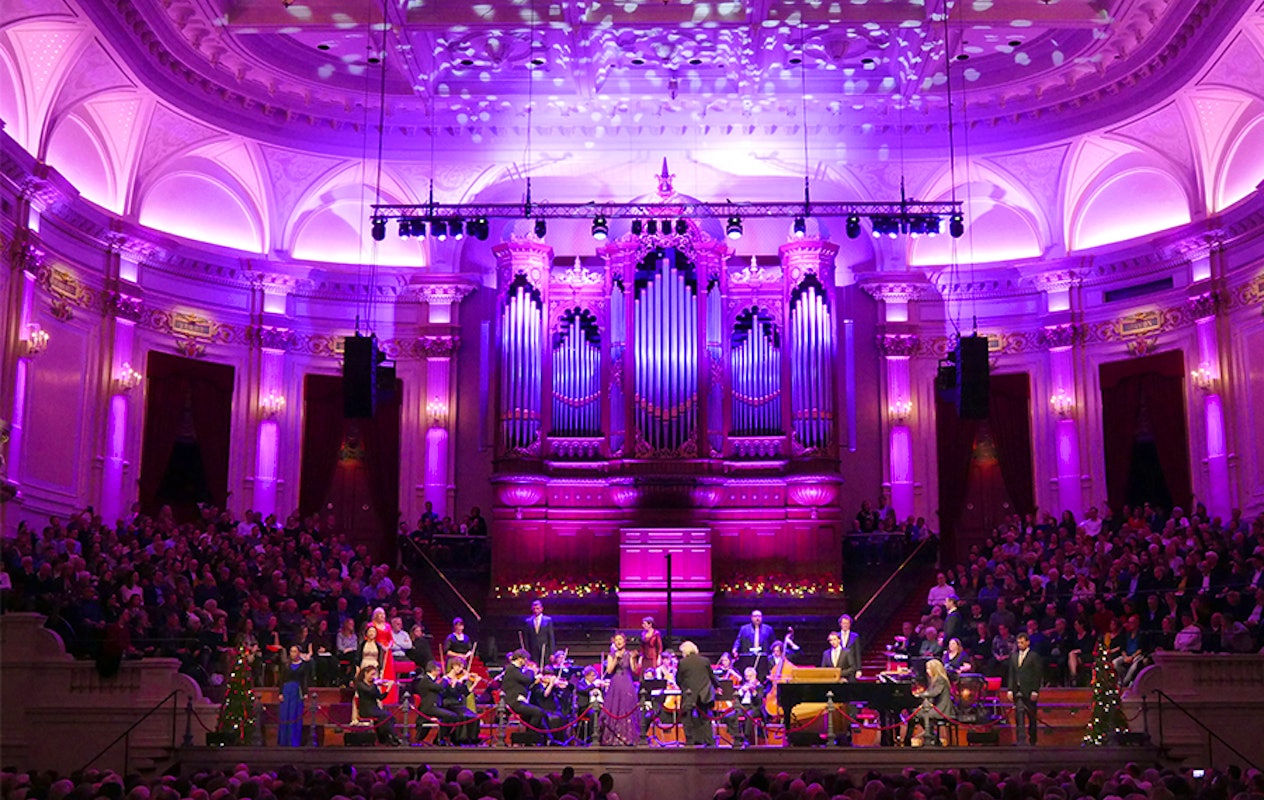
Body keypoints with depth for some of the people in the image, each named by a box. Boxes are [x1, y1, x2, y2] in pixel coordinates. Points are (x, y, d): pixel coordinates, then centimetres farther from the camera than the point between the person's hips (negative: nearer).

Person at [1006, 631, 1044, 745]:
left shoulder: (1034, 656, -1)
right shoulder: (1013, 656, 14)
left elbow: (1038, 675, -4)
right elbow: (1011, 674, 13)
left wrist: (1035, 691, -11)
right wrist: (1010, 690, 4)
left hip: (1029, 692, -4)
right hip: (1018, 691, 4)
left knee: (1031, 717, 5)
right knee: (1019, 715, -7)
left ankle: (1032, 740, 15)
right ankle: (1021, 740, -10)